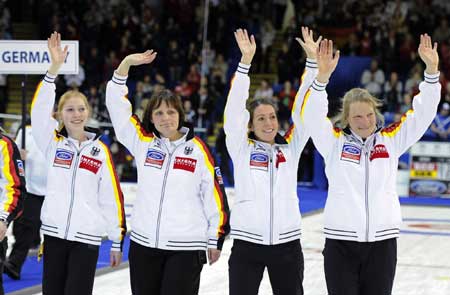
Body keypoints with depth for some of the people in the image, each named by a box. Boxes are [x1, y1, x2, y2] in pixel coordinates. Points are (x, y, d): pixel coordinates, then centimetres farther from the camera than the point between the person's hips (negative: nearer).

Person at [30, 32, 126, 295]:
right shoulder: (53, 142, 5)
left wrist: (117, 241, 2)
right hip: (54, 233, 2)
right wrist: (55, 67, -23)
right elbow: (40, 109, -12)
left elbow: (112, 197, 5)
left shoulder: (100, 150, 4)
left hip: (87, 237, -2)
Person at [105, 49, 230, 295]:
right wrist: (126, 64, -8)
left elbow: (215, 194, 2)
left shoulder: (198, 149, -2)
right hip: (143, 245, 4)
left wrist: (215, 240, 4)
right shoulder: (142, 143, 5)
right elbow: (116, 103, 3)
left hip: (186, 249, -4)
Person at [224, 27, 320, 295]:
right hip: (247, 244, -2)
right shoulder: (241, 149, 2)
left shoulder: (291, 149, 8)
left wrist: (313, 60, -5)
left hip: (287, 243, 2)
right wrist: (246, 61, -18)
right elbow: (235, 107, -8)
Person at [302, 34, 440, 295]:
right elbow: (313, 114, -13)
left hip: (382, 242, 2)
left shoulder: (391, 140, 7)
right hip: (341, 242, -2)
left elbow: (422, 114, 2)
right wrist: (323, 76, -29)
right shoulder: (334, 142, 2)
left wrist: (432, 71, -12)